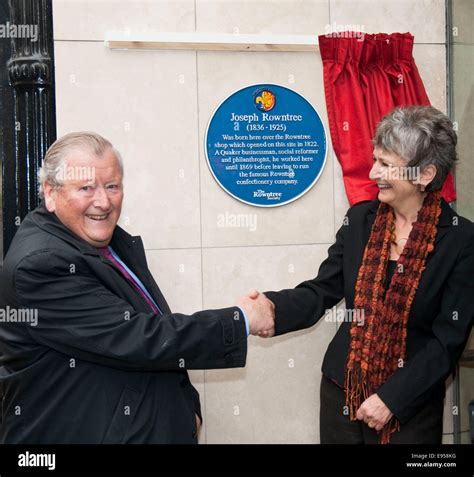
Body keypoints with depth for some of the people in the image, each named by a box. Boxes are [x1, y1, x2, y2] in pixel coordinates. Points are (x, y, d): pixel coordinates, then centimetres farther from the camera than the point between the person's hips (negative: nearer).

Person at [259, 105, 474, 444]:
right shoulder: (360, 218, -2)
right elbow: (321, 292, -1)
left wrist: (392, 398, -14)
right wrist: (272, 308, -20)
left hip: (412, 404, -3)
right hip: (342, 390, 3)